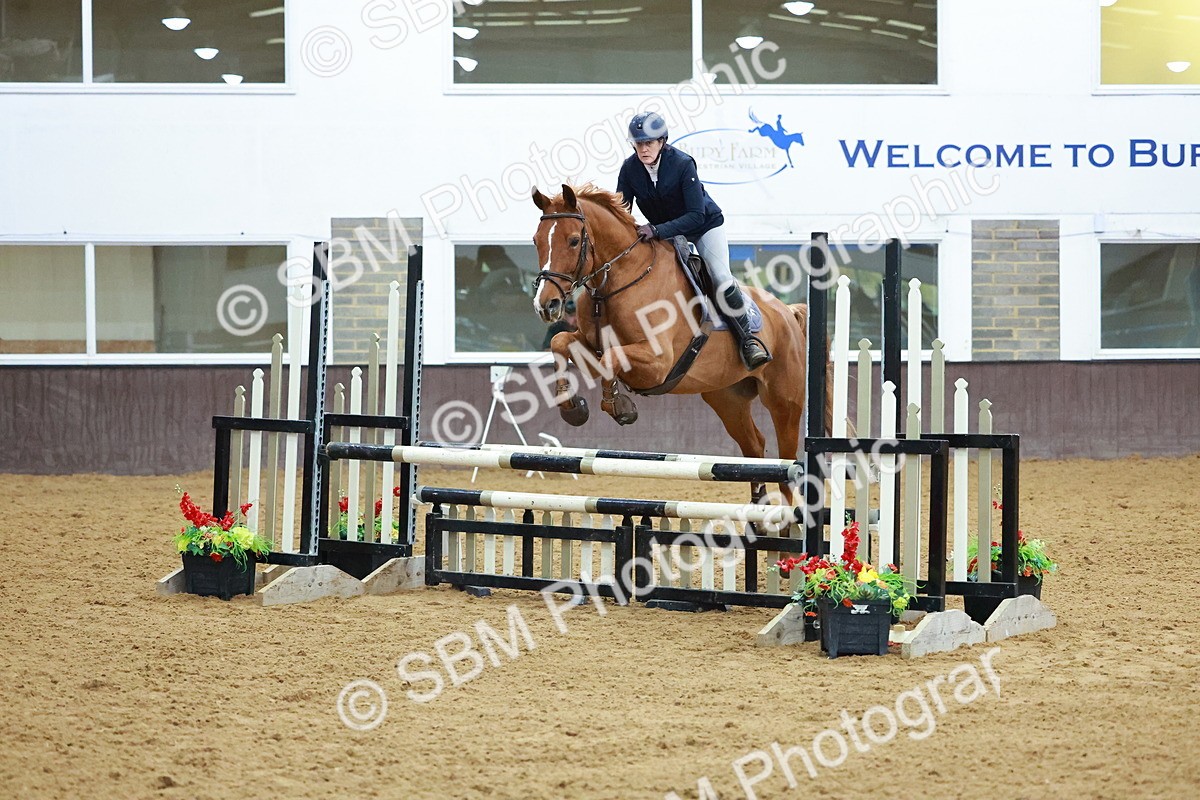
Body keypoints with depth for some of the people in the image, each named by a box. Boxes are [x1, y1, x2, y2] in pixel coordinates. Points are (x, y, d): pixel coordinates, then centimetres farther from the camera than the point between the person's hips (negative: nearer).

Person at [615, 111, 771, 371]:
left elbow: (696, 215, -32)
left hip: (705, 224, -5)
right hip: (663, 230, 5)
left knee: (722, 281, -21)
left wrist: (657, 231, -44)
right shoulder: (630, 169, -17)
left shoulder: (682, 164, -30)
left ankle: (748, 339, -8)